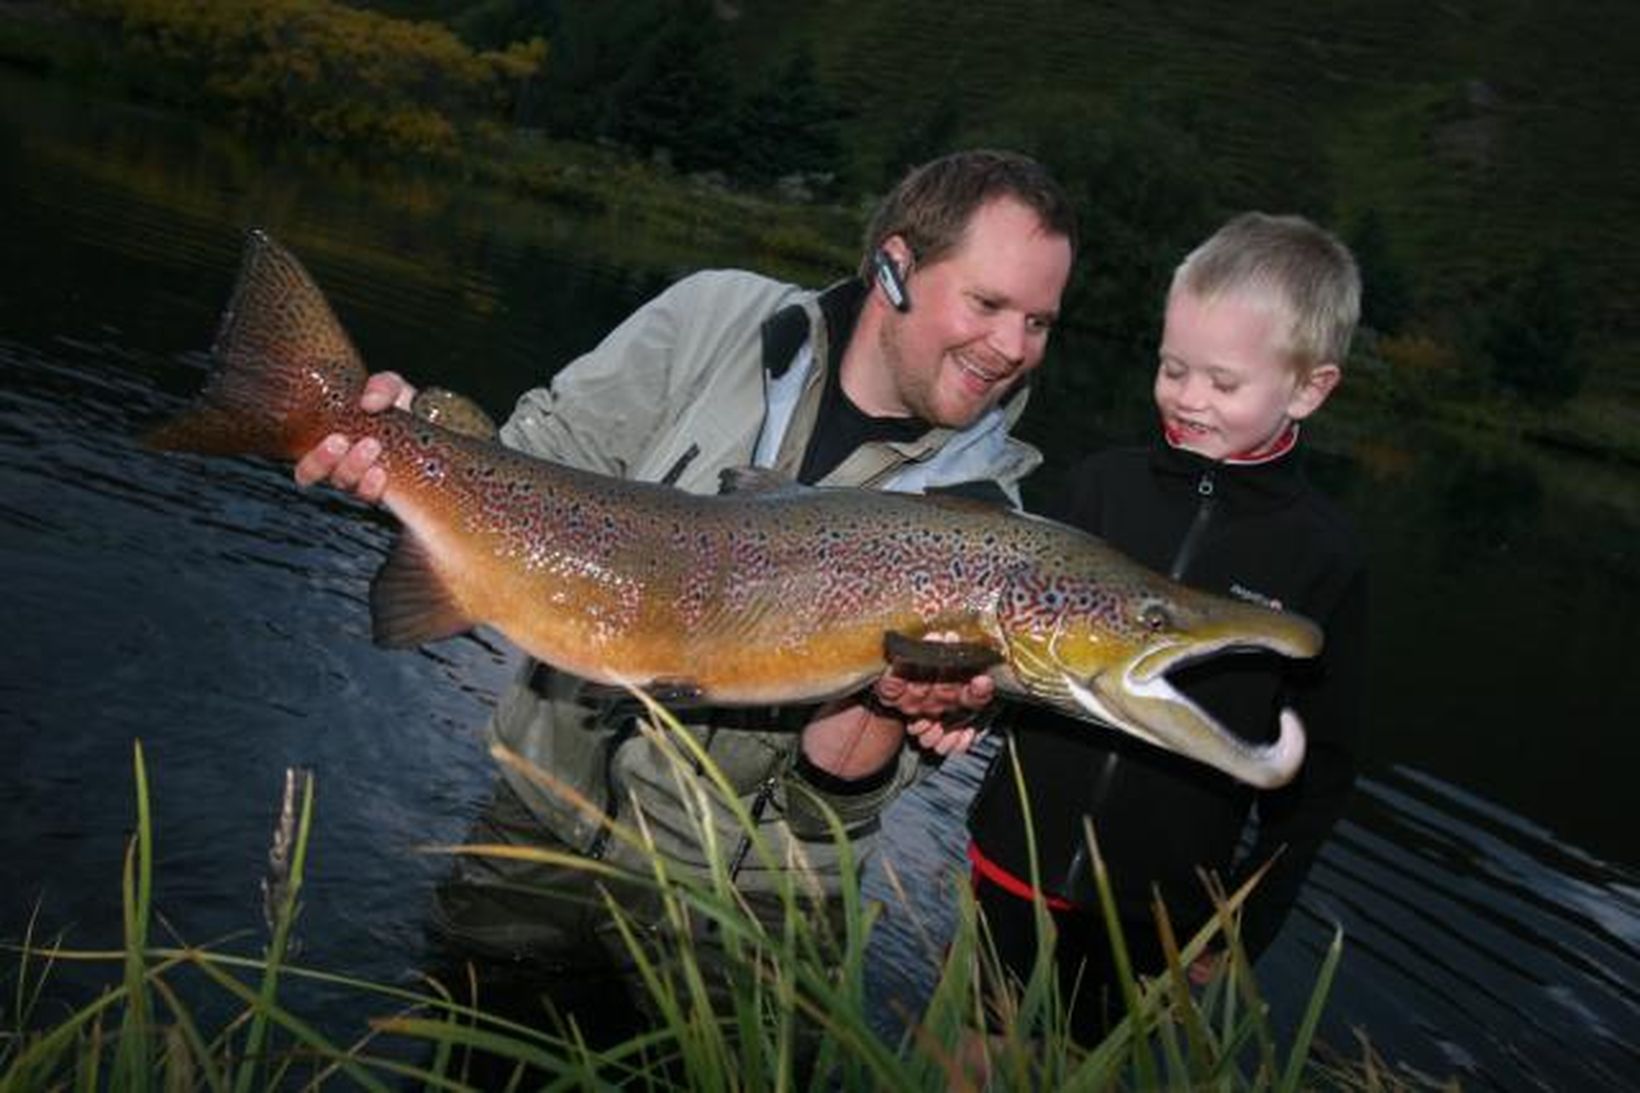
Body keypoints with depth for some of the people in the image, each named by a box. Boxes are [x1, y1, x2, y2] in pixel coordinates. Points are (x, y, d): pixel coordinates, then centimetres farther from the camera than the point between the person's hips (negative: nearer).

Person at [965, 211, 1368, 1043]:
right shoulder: (1102, 485, -4)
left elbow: (1319, 768, -1)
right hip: (1015, 870, 2)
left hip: (1157, 918, -1)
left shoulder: (1325, 559, -7)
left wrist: (1249, 927, 0)